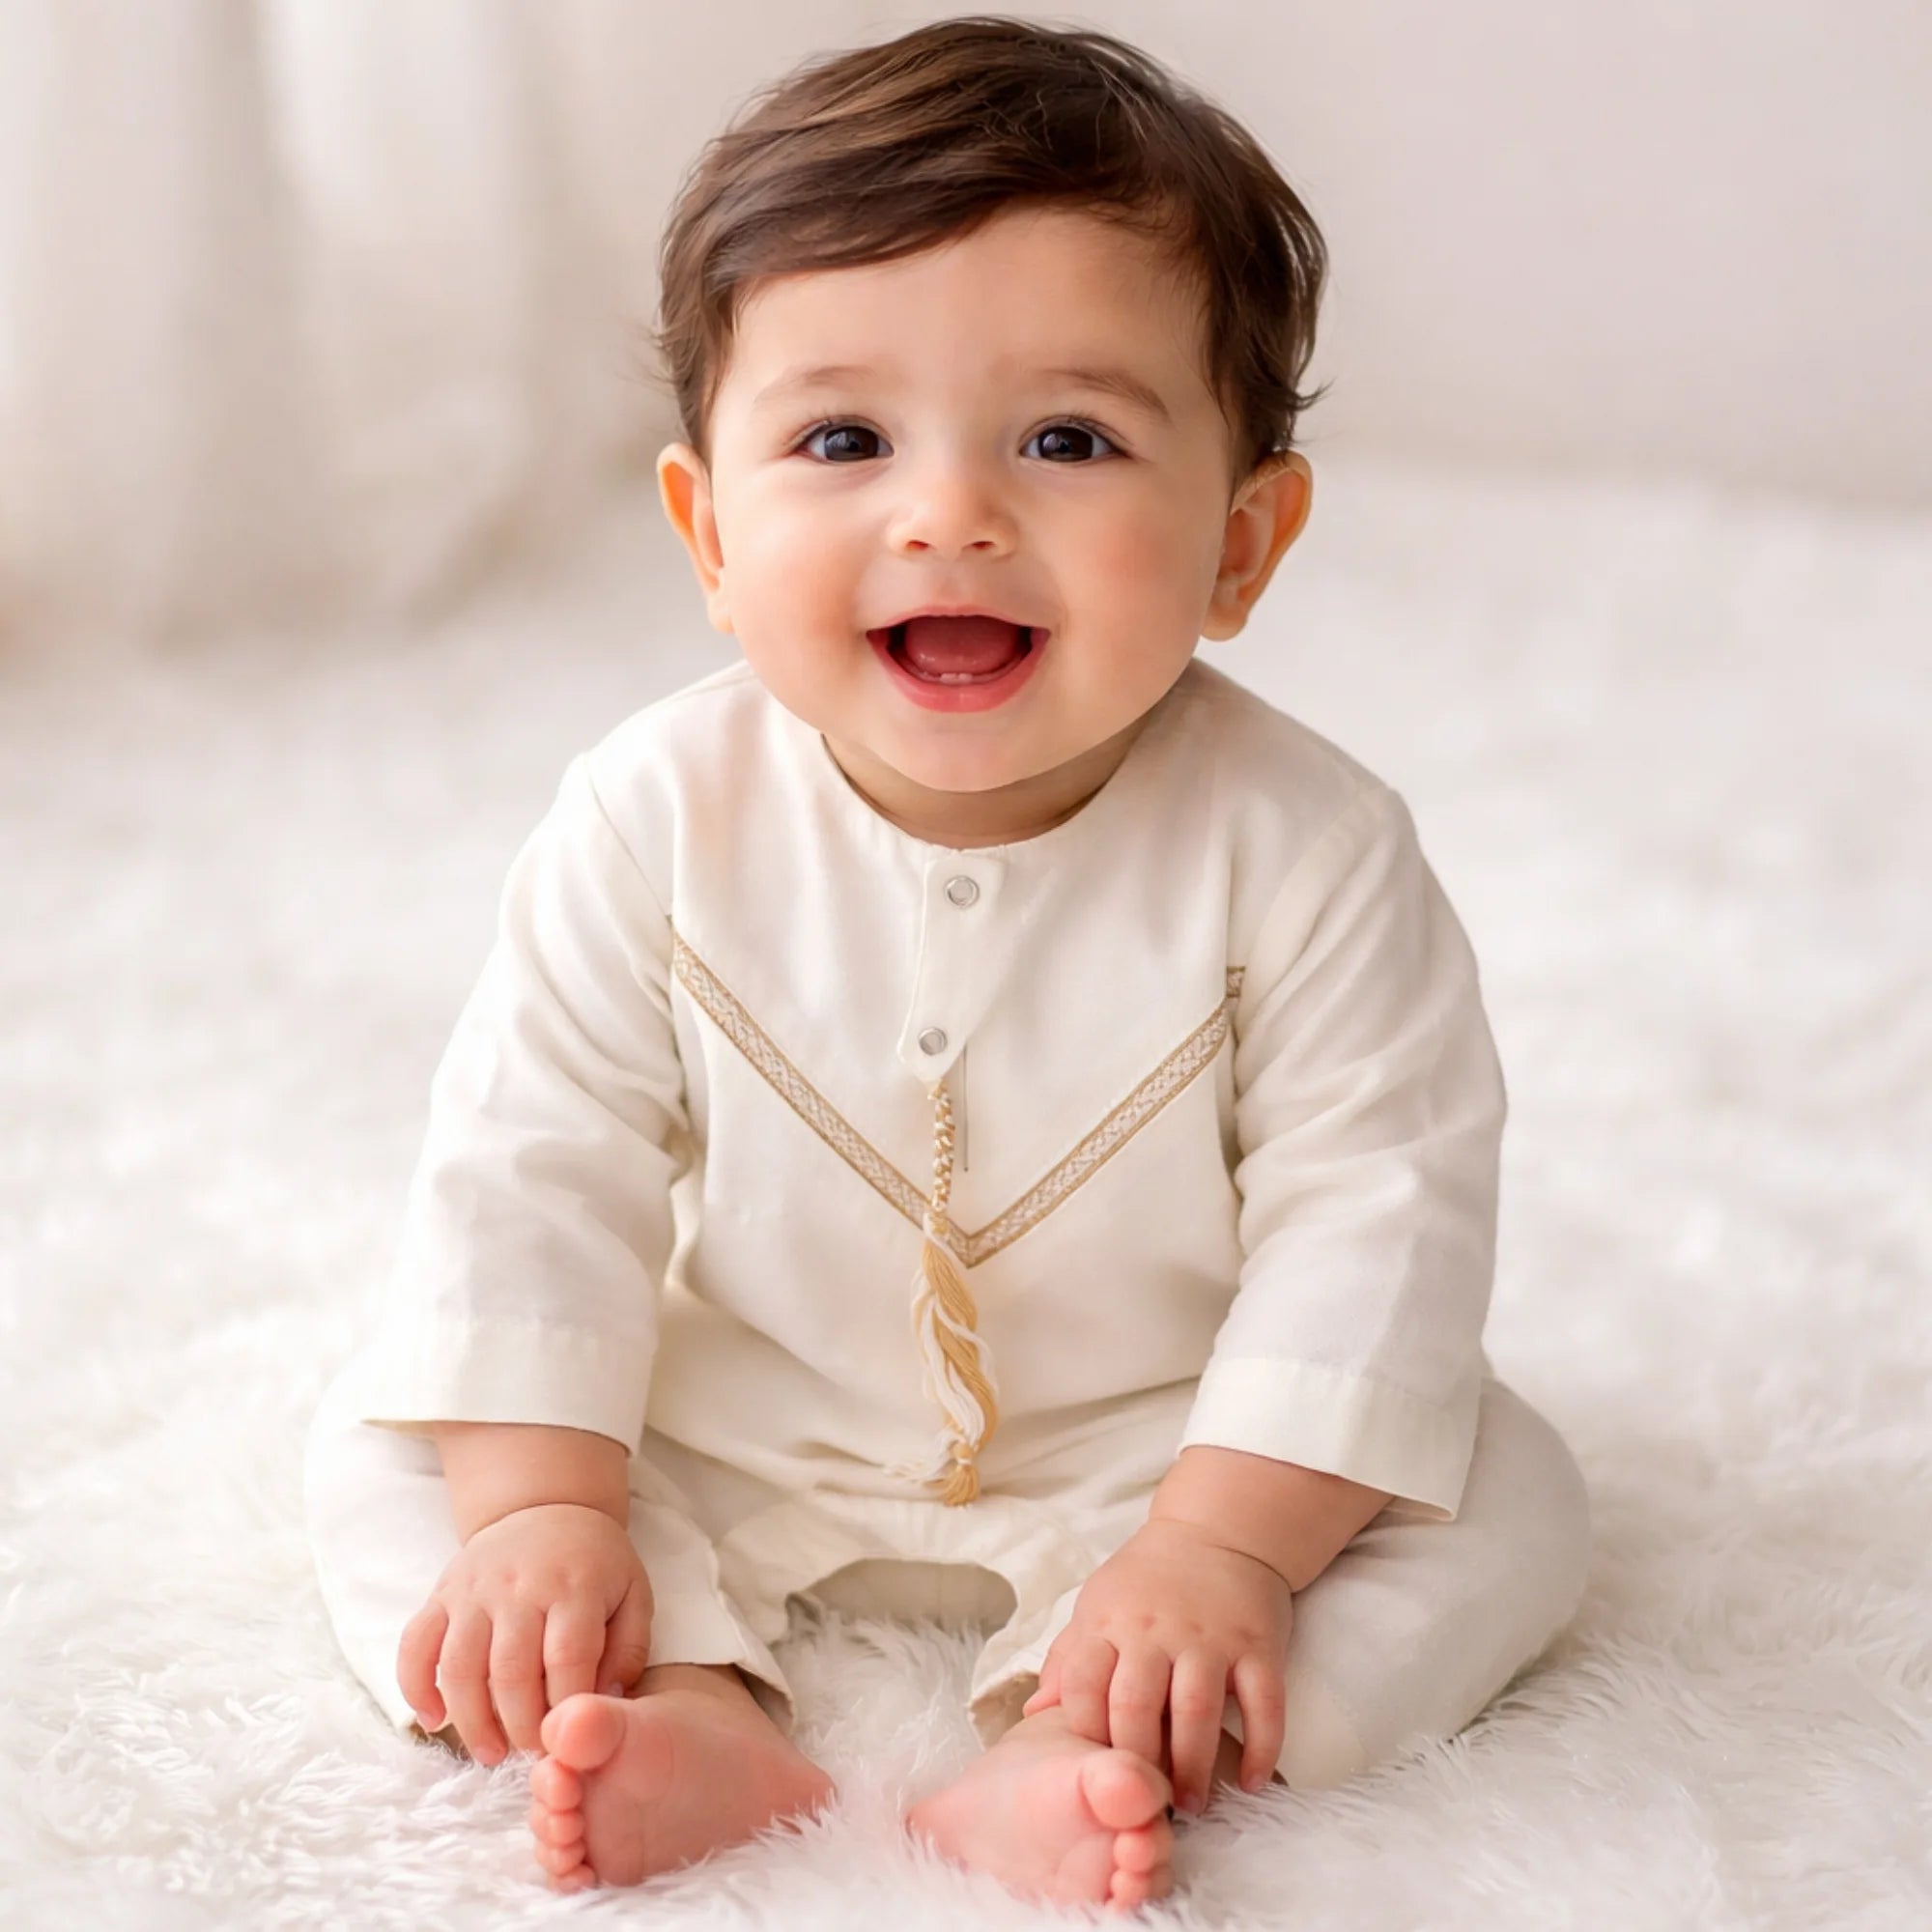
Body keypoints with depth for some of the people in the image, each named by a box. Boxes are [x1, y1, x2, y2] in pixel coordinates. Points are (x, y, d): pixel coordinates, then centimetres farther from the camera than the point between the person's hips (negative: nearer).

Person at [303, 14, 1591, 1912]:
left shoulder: (1301, 850, -22)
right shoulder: (658, 820, -18)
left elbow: (1372, 1212, -21)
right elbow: (537, 1159, -13)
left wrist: (1221, 1549, -29)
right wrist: (541, 1505, -20)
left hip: (1151, 1442, -1)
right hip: (734, 1440, 1)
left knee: (1506, 1495, -19)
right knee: (378, 1446, -10)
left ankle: (1070, 1750, -33)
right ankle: (692, 1706, -27)